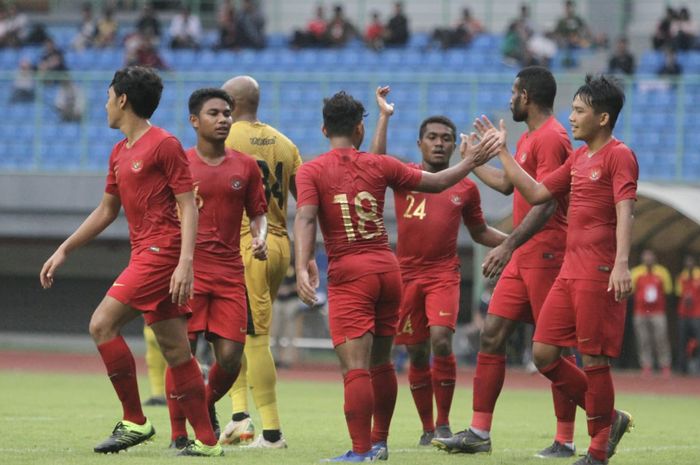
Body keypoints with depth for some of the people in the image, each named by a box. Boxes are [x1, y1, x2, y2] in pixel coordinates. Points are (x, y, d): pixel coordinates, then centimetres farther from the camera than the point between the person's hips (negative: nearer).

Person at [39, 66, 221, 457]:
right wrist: (63, 251, 26)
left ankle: (135, 421, -10)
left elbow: (188, 207, -12)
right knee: (176, 350, 5)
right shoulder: (120, 153, 18)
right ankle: (206, 440, 5)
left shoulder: (165, 145, -8)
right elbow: (106, 212, 28)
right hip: (146, 253, 9)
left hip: (161, 252, -9)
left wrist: (186, 262, -21)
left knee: (103, 323, -14)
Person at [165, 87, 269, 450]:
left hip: (230, 273, 3)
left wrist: (259, 238, -3)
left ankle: (207, 404, 27)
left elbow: (257, 213, 18)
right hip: (188, 269, -3)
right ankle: (178, 435, 2)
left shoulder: (245, 166, 9)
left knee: (230, 357, -4)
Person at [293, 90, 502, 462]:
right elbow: (437, 182, 15)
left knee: (355, 368, -10)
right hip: (388, 269, 4)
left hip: (348, 274, -4)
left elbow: (305, 219, -16)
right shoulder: (379, 165, 7)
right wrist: (469, 162, 31)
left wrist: (303, 267, -25)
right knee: (381, 363, 17)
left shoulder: (311, 171, -1)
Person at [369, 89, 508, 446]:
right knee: (416, 353, 4)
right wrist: (384, 117, -17)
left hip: (444, 273, -1)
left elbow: (479, 232, 20)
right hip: (407, 273, 1)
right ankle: (427, 427, 17)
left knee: (441, 341, -19)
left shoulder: (466, 188, 8)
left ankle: (444, 423, -6)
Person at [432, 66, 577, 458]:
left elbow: (545, 203, -22)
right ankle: (480, 433, 6)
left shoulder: (551, 138, -13)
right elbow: (508, 184, 35)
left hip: (545, 255, -10)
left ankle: (566, 440, 1)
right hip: (523, 258, 10)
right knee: (492, 336, 5)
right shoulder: (529, 138, 18)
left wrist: (509, 246, -27)